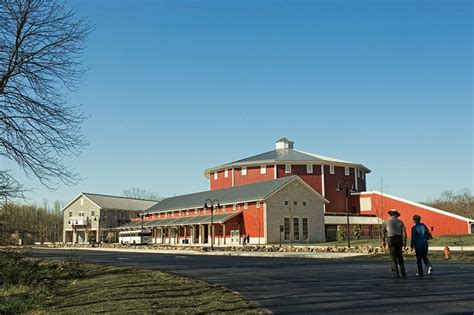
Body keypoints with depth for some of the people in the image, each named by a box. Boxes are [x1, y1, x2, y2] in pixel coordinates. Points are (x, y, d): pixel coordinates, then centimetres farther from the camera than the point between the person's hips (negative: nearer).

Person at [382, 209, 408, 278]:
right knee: (400, 256, 15)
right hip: (399, 239, 2)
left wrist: (384, 241, 24)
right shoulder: (400, 222, 9)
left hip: (391, 239, -2)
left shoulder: (386, 222, 5)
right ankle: (403, 273, 12)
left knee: (393, 257, 2)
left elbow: (383, 232, 11)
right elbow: (404, 232, 2)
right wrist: (405, 242, 9)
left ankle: (396, 274, -4)